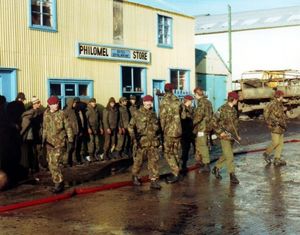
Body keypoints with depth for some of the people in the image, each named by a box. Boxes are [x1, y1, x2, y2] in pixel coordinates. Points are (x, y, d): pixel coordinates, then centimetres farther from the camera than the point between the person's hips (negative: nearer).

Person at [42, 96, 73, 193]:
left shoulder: (61, 114, -6)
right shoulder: (46, 114, 7)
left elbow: (68, 127, -3)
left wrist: (70, 139, -6)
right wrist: (44, 139, 16)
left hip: (60, 143, -5)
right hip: (50, 143, 5)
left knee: (55, 163, -14)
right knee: (51, 164, 10)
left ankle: (59, 183, -6)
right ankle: (58, 182, 25)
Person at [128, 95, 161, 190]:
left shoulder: (153, 114, 13)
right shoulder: (137, 114, -3)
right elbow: (131, 126, -7)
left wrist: (158, 138, 20)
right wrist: (134, 138, -17)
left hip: (153, 142, 4)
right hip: (142, 142, -4)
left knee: (154, 160, -1)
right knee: (138, 161, 7)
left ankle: (154, 180, 1)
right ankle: (135, 177, 29)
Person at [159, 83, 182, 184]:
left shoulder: (164, 101, -12)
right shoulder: (177, 100, 4)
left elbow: (163, 117, -12)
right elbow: (181, 115, 8)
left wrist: (162, 130, -4)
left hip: (169, 130, -6)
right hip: (178, 130, 6)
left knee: (168, 153, 1)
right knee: (175, 152, 15)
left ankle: (175, 174, -6)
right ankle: (176, 172, 19)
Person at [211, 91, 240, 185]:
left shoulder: (233, 110, 11)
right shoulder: (222, 109, -13)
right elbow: (214, 121, -14)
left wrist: (237, 135, 20)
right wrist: (220, 132, -17)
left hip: (232, 136, 8)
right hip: (225, 136, -8)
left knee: (226, 155, 16)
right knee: (229, 156, -8)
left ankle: (216, 168, 33)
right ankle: (232, 176, -4)